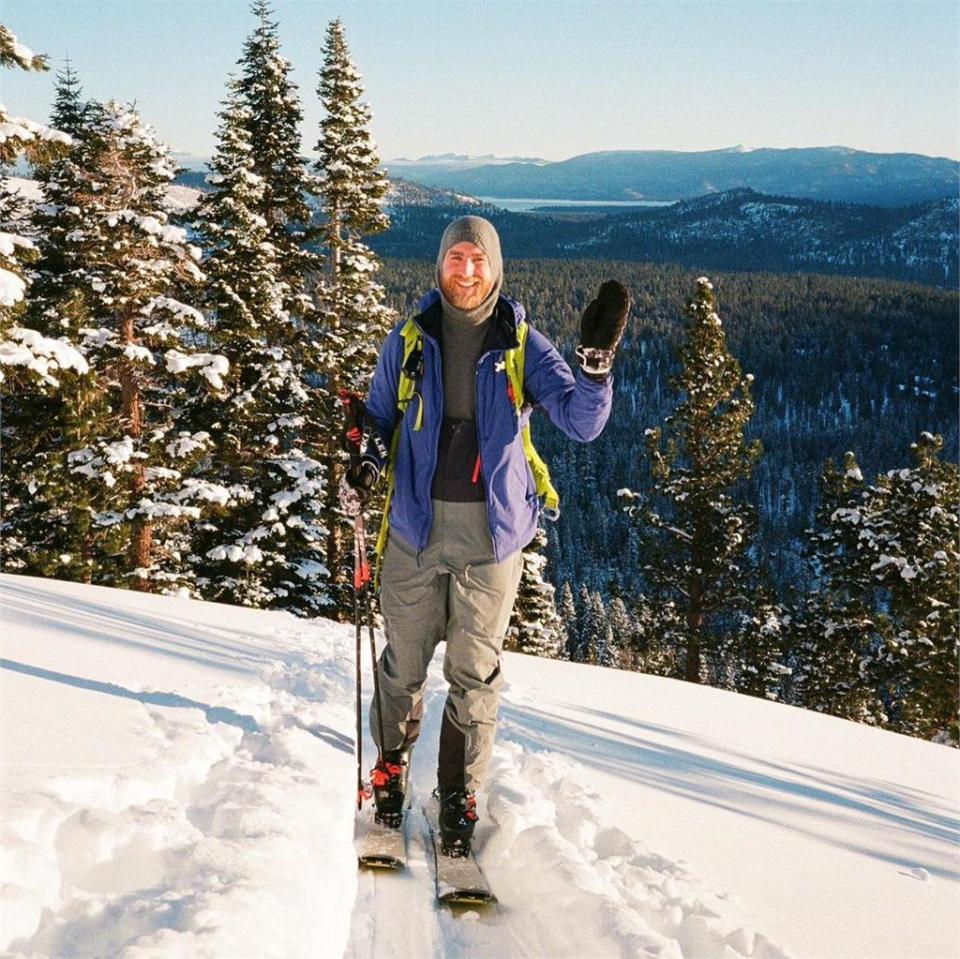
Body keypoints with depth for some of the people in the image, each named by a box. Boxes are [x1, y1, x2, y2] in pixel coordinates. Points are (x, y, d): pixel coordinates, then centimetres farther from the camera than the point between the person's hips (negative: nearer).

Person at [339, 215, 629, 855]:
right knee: (405, 661, 10)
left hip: (492, 530, -1)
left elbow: (581, 422, -8)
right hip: (416, 524, 1)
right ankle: (391, 765, 34)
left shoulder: (521, 346, 0)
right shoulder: (409, 341, 4)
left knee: (475, 672, 5)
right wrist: (366, 467, -5)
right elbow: (379, 417, 15)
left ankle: (460, 797, 20)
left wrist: (597, 360, -25)